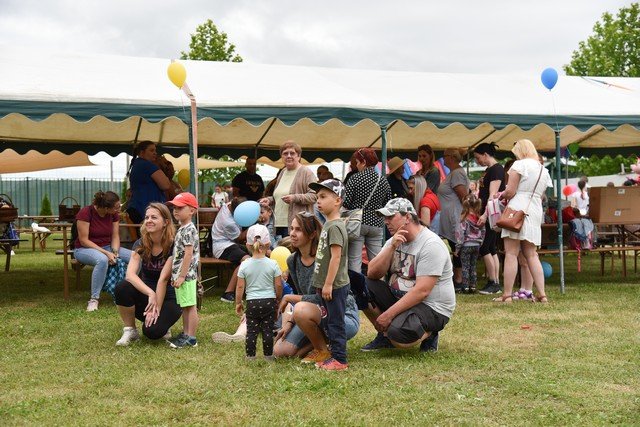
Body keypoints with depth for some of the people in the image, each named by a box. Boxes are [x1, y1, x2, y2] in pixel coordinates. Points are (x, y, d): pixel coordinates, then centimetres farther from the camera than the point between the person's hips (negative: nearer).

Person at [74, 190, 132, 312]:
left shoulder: (114, 215, -2)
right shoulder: (85, 213, -20)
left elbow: (115, 236, 0)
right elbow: (83, 240, -21)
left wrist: (115, 252, -22)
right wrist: (106, 253, -28)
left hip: (107, 247, 6)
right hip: (84, 249, -6)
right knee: (102, 259, -41)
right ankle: (94, 299, -30)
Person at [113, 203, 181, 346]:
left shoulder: (173, 245, -17)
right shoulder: (141, 244, -6)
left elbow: (163, 279, -21)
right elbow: (130, 274, -21)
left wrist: (156, 309, -24)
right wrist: (151, 293, -36)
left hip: (169, 297, -4)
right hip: (146, 293, 4)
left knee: (152, 331, -30)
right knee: (122, 288, -28)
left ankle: (161, 324, 7)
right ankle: (130, 331, -8)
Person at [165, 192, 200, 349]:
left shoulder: (189, 230, -15)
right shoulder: (182, 228, 15)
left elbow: (188, 254, -20)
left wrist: (181, 276, -21)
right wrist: (175, 275, 19)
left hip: (186, 275, -10)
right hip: (180, 275, 10)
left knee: (190, 306, -4)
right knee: (184, 306, 16)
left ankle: (191, 338, 1)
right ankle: (185, 334, 25)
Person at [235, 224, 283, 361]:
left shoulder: (244, 265, -6)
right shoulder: (273, 264, -6)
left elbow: (240, 287, -3)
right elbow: (278, 285, -2)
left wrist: (238, 303, 10)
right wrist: (278, 301, 14)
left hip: (252, 302, 0)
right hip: (269, 301, 0)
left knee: (251, 330, 7)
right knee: (268, 330, 7)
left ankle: (250, 355, 11)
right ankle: (268, 355, 13)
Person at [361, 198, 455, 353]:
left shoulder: (431, 244, -19)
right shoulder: (394, 241, 6)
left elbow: (422, 291, -26)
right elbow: (372, 274, -5)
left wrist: (389, 314, -27)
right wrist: (392, 247, -18)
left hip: (432, 307, -8)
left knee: (398, 332, -35)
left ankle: (429, 334, 0)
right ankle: (385, 336, 5)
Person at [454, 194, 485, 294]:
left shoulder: (464, 219, -15)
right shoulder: (480, 219, -2)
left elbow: (460, 234, -13)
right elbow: (483, 233, 6)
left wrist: (457, 248, -5)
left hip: (466, 245, -4)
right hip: (476, 245, 4)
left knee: (465, 267, 3)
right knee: (473, 267, 12)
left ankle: (466, 286, 2)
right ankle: (473, 286, 13)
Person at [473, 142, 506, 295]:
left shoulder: (496, 169, -12)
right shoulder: (488, 170, 18)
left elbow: (493, 194, -20)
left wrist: (485, 215, -25)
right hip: (488, 215, 10)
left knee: (484, 248, -10)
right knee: (491, 249, 8)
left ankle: (493, 283, -6)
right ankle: (495, 283, 9)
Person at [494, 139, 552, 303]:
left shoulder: (520, 165, -5)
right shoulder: (544, 170, 17)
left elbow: (510, 191, -12)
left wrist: (501, 196, 10)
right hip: (536, 213, 7)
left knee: (511, 254, -5)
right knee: (532, 255, 10)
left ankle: (507, 295, -7)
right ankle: (542, 294, 5)